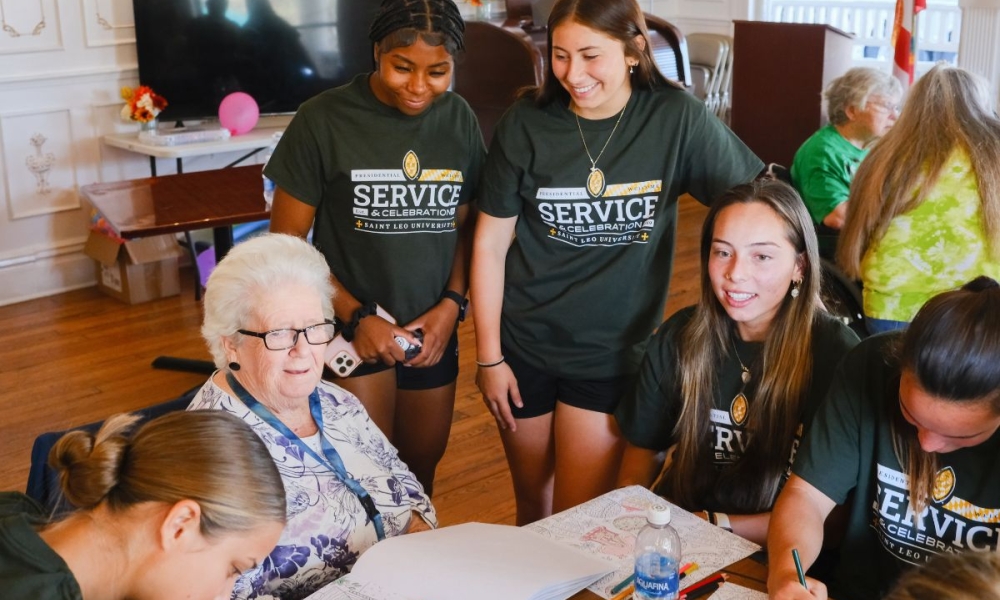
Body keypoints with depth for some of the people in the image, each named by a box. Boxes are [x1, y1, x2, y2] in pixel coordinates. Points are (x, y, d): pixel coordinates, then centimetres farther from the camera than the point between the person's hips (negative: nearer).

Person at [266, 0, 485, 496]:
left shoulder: (459, 119, 1)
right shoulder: (324, 120, -12)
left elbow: (465, 223, 9)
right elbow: (287, 242, -8)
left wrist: (452, 303, -6)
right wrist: (356, 316, -16)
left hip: (433, 330, 4)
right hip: (353, 327, -4)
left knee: (421, 468, 16)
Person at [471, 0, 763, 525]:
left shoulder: (677, 118, -11)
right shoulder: (525, 124, -9)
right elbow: (490, 245, -3)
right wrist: (489, 356, -3)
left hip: (614, 353, -1)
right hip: (524, 347, 1)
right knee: (532, 505, 18)